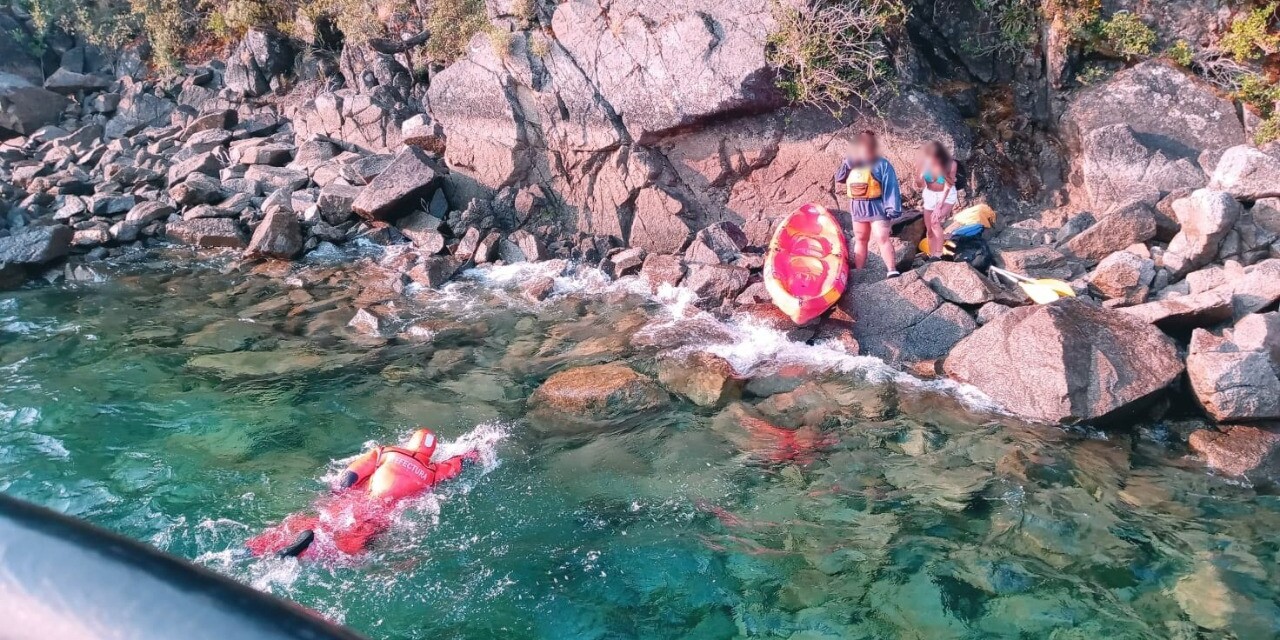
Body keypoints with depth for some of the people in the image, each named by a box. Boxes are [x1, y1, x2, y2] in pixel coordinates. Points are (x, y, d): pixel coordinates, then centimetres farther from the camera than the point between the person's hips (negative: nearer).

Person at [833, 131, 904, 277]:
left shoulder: (881, 164, -7)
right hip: (857, 208, 6)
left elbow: (891, 187, -11)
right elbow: (839, 179, 4)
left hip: (876, 207, -6)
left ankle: (892, 271, -17)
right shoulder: (853, 164, 10)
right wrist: (847, 162, -7)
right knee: (860, 240, 13)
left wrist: (892, 210, -18)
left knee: (882, 239, -14)